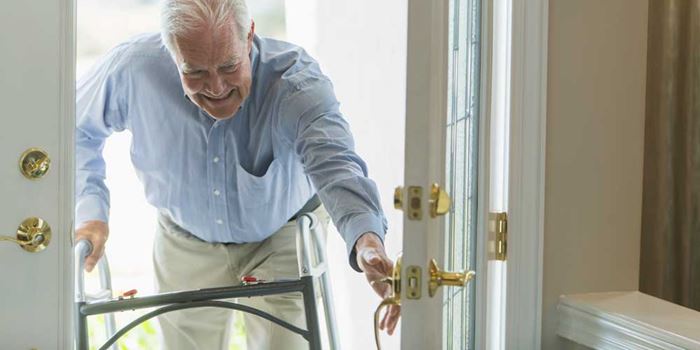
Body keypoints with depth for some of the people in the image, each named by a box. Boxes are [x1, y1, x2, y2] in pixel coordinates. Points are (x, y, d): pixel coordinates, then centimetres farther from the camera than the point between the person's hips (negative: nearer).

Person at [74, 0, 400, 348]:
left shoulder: (296, 80, -33)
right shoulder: (133, 69, -26)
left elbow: (334, 163, -50)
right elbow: (78, 130, -6)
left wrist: (367, 240, -70)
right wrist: (89, 211, -19)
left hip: (282, 238, -2)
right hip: (186, 243, 2)